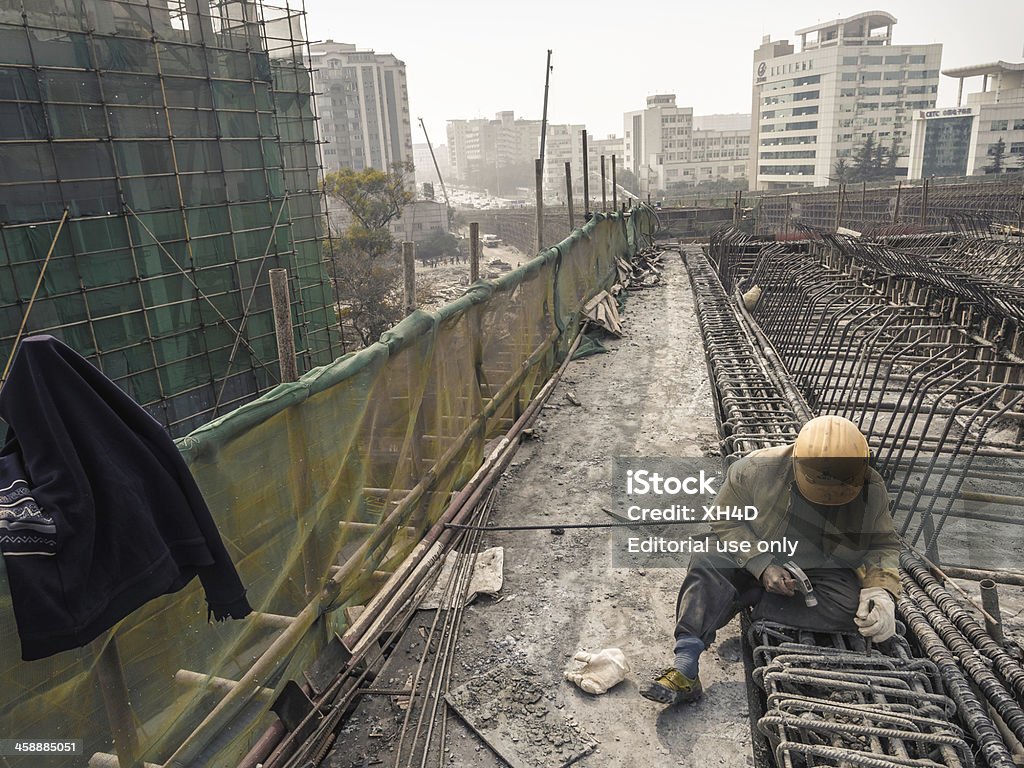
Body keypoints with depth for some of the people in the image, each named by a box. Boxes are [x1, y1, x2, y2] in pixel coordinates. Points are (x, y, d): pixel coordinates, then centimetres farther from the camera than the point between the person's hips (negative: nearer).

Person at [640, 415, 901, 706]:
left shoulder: (871, 490, -13)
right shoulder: (757, 469, -22)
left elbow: (883, 545, 2)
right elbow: (726, 522, -13)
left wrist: (881, 591, -17)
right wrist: (762, 565, -27)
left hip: (822, 572, 2)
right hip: (756, 560, -1)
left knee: (849, 606, -32)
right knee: (707, 563, -31)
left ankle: (739, 600, -20)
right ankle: (685, 668, -38)